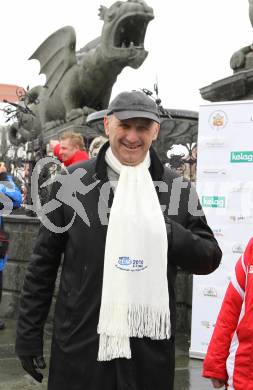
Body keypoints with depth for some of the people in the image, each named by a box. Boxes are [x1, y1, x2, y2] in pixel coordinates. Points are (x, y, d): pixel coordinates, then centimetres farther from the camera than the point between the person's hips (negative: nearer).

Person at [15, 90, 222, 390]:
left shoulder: (178, 188, 2)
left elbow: (210, 258, 6)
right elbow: (44, 261, 3)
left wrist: (171, 234, -14)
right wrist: (28, 334, 3)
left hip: (150, 350, 1)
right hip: (79, 347, 0)